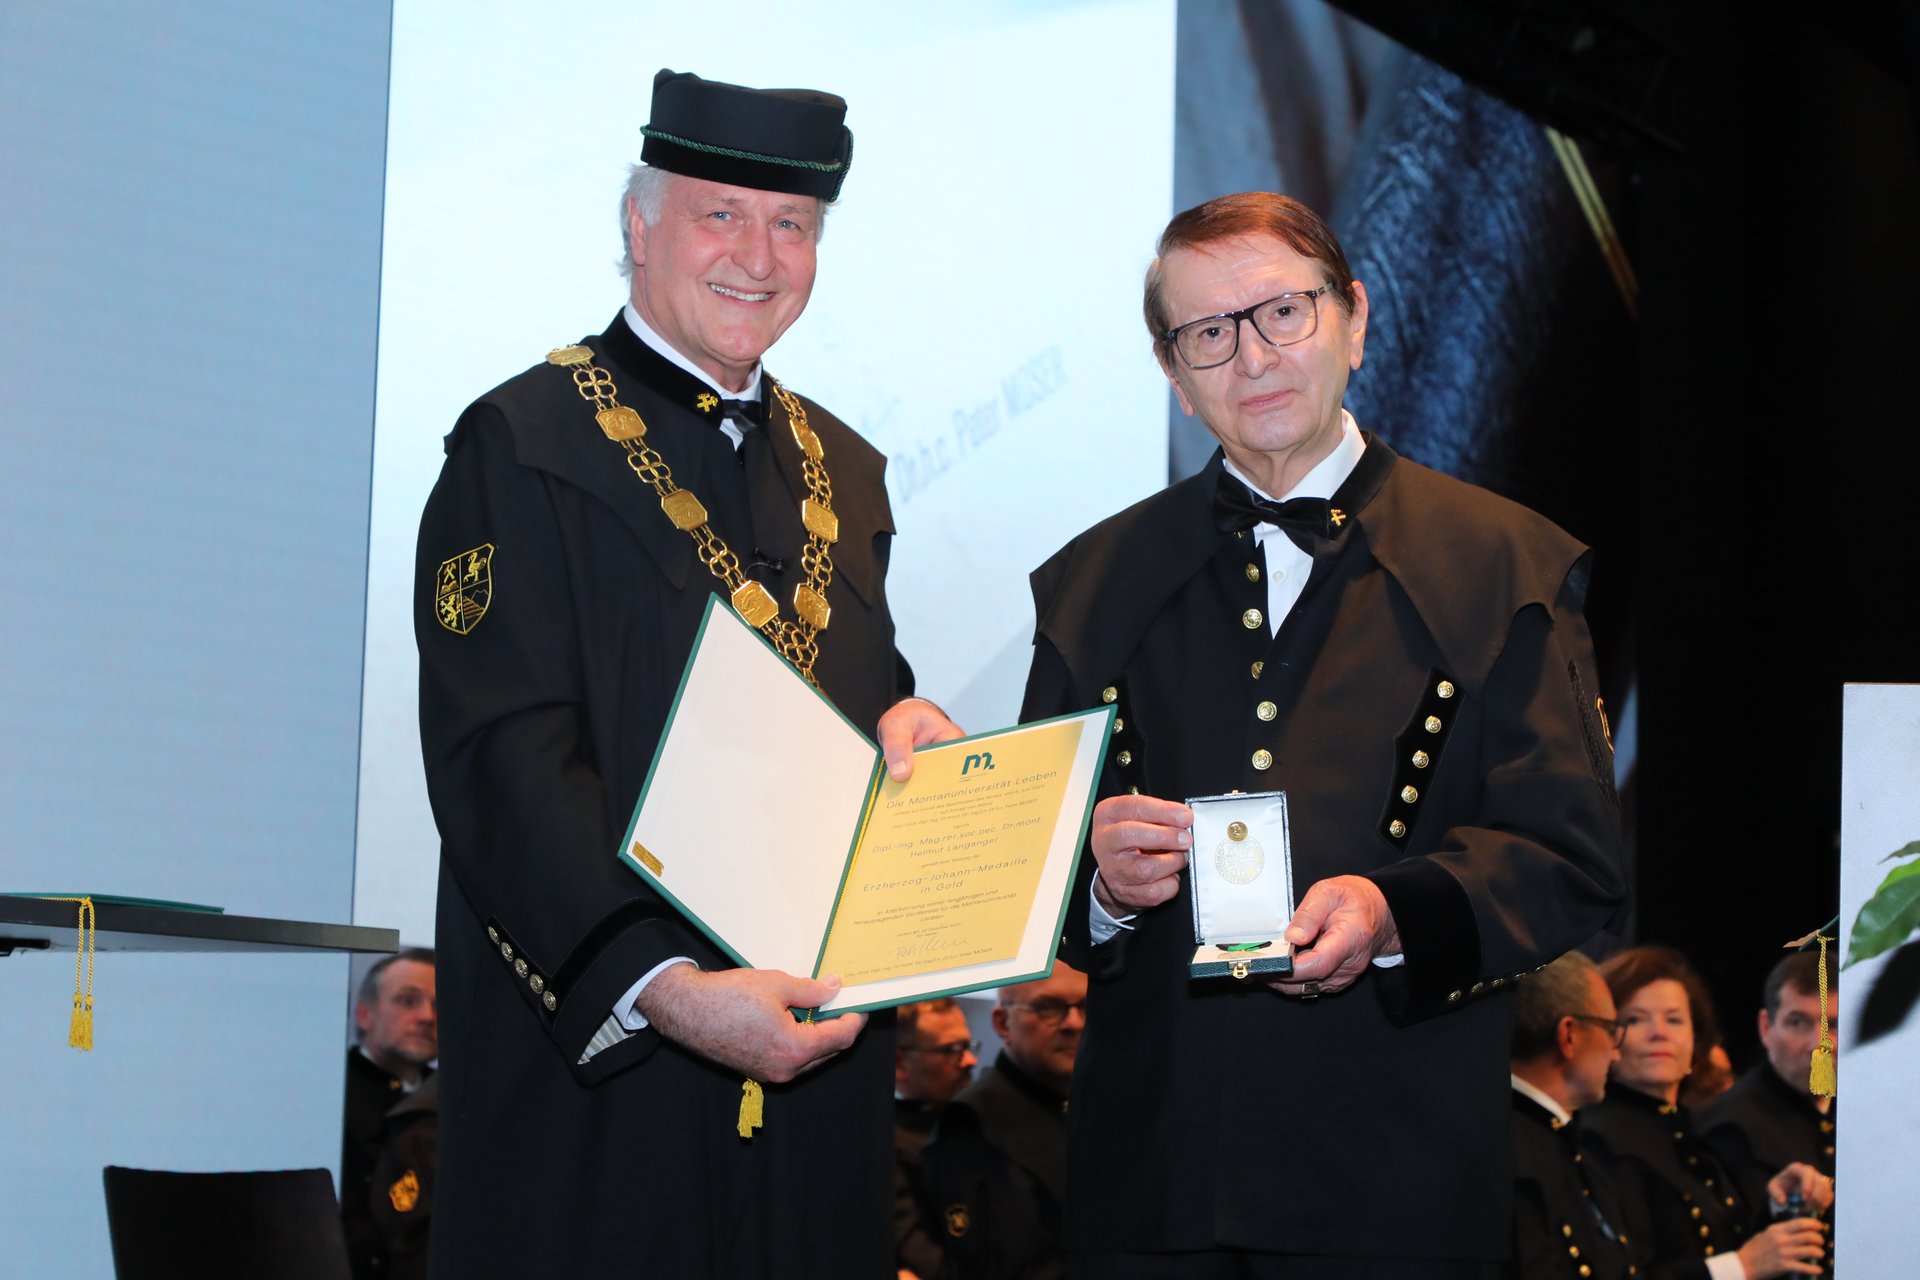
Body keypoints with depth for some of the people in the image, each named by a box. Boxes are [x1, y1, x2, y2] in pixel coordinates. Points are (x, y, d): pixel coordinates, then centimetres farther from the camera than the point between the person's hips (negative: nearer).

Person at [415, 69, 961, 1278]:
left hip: (816, 1044, 6)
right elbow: (507, 766, -15)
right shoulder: (523, 447, -5)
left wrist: (907, 718, -3)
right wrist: (661, 987, -27)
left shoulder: (840, 467, 16)